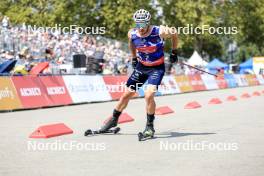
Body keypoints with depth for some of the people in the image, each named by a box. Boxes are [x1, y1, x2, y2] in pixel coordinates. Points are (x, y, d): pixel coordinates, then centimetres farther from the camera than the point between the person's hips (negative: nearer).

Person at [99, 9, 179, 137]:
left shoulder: (160, 32, -24)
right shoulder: (132, 34, -13)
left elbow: (174, 34, -3)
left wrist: (174, 53, 3)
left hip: (157, 68, -4)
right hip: (141, 67, 4)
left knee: (149, 95, -22)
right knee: (127, 94, 9)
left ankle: (150, 126, -3)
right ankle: (114, 120, 29)